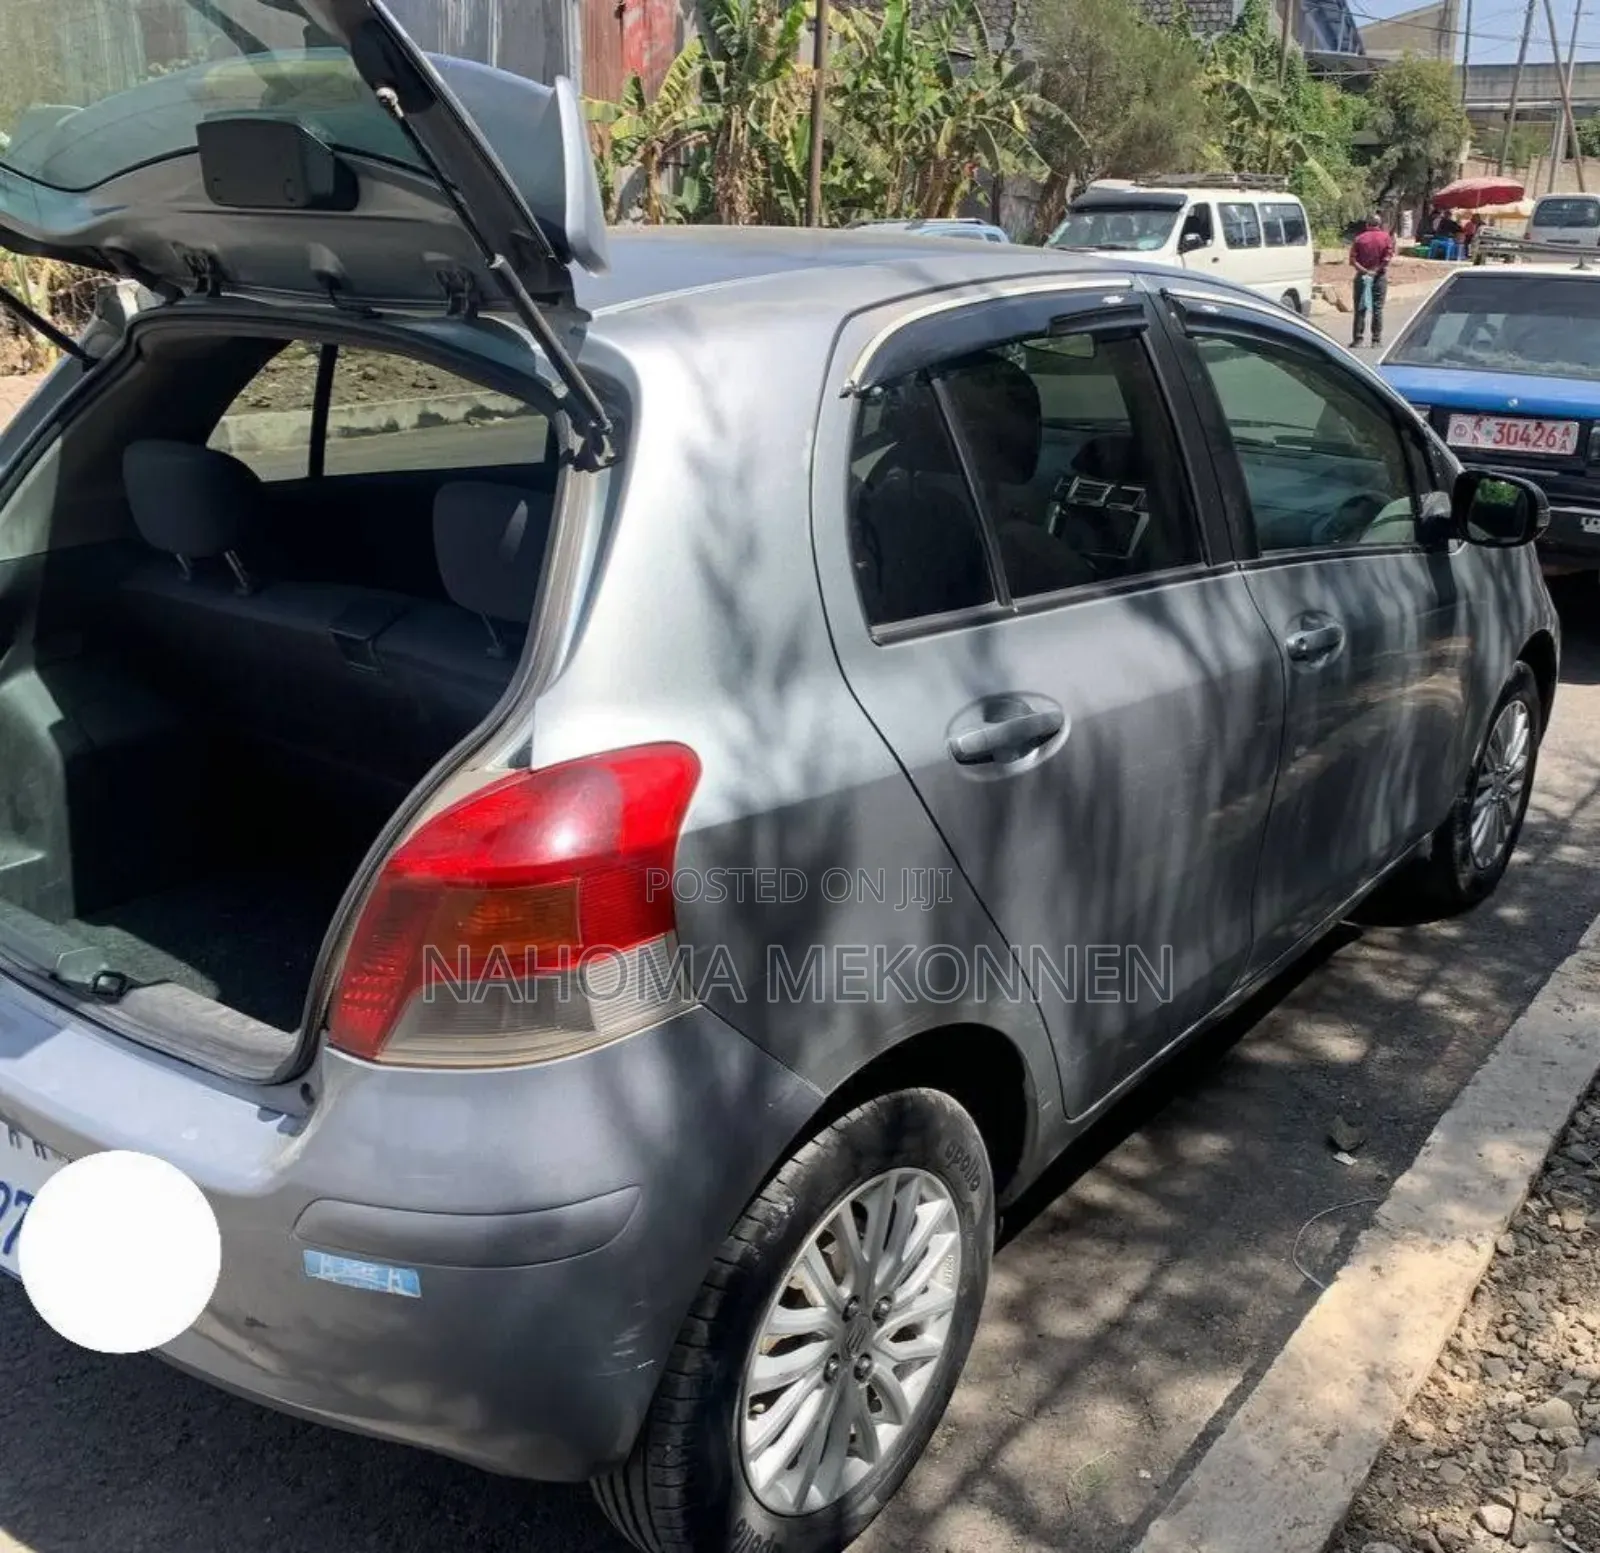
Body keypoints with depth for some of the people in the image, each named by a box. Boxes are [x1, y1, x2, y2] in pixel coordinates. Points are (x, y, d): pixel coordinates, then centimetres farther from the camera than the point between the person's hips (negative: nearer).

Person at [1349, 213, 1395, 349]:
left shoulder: (1359, 238, 1)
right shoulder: (1386, 238, -1)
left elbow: (1353, 259, -7)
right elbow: (1387, 258, -11)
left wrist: (1364, 270, -9)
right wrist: (1377, 270, -4)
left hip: (1362, 276, 0)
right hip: (1379, 277, 0)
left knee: (1360, 308, 5)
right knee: (1378, 309, 5)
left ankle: (1357, 338, 1)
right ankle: (1377, 339, 5)